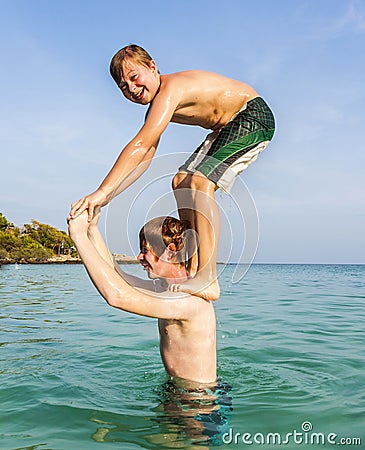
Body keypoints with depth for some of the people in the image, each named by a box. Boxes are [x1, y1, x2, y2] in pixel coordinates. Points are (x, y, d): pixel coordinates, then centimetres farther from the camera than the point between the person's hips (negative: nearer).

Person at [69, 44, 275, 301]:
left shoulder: (170, 88, -25)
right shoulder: (157, 107, 5)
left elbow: (141, 145, -34)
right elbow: (144, 158, 4)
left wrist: (102, 192, -36)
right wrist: (106, 198, -2)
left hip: (254, 117, -10)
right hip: (227, 127, 10)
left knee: (200, 182, -25)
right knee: (182, 181, 5)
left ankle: (207, 282, -26)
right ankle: (194, 269, 6)